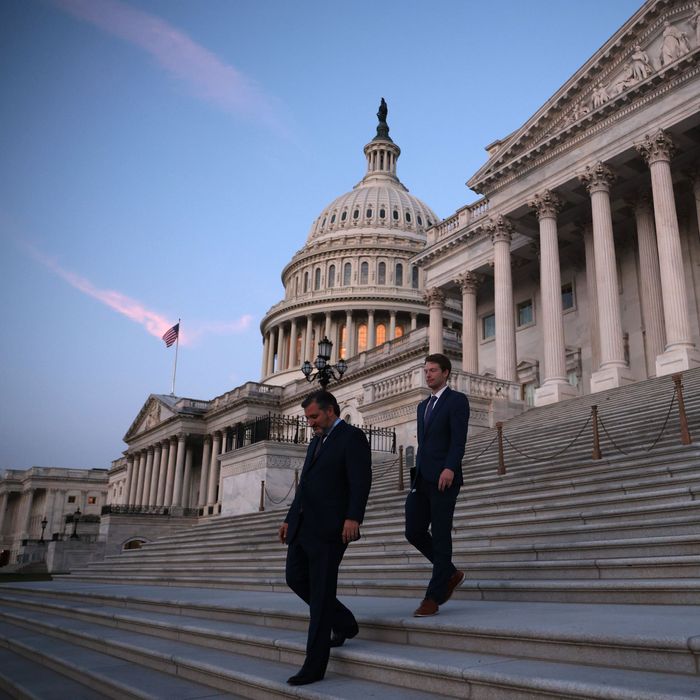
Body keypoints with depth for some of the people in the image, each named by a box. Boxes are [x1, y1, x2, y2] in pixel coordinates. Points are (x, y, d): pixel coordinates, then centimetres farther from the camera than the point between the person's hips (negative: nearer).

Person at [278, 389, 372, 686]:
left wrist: (353, 517, -26)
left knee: (321, 594, -4)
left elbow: (361, 481, -16)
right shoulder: (316, 442, 21)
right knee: (296, 578, 9)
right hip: (303, 526, 9)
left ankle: (314, 666, 5)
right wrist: (290, 518, 20)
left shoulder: (352, 437, -5)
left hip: (328, 528, -9)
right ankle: (344, 623, 27)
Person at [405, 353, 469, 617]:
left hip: (443, 478, -7)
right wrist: (417, 477, 19)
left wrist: (450, 468, -27)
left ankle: (434, 597, 4)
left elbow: (459, 438, -14)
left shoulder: (457, 400, -1)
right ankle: (450, 574, 22)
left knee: (440, 536, -3)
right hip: (421, 479, 8)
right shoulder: (423, 406, 22)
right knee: (414, 532, 3)